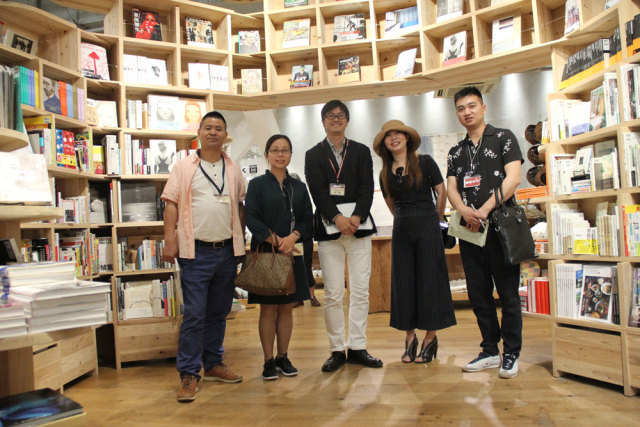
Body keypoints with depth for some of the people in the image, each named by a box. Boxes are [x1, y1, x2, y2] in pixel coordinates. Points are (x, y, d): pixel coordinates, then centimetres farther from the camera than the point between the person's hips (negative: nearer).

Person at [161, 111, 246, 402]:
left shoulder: (233, 170, 12)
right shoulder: (184, 167, 3)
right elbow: (171, 204, -1)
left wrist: (241, 240, 10)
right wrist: (170, 241, -10)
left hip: (226, 250, 4)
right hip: (196, 251, -4)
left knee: (219, 312, 13)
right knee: (194, 314, -4)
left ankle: (213, 364, 26)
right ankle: (189, 374, 6)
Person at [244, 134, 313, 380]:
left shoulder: (299, 187, 12)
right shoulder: (257, 184, 2)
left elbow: (307, 220, 6)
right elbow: (252, 219, -7)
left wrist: (293, 237, -13)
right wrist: (276, 242, -16)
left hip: (292, 254, 3)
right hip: (265, 253, -3)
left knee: (287, 308, 8)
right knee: (268, 309, 2)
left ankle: (283, 357, 20)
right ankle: (269, 361, 13)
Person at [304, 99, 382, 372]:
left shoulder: (361, 151, 15)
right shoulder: (313, 155, 11)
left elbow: (367, 188, 4)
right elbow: (318, 192, -2)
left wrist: (356, 217, -12)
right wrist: (338, 218, -15)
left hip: (359, 226, 2)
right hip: (328, 227, -1)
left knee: (360, 291, 2)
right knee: (333, 294, -3)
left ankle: (357, 348, 12)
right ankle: (337, 350, 8)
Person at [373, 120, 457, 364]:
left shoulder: (425, 162, -3)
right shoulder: (386, 173, 8)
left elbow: (442, 192, 3)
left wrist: (436, 219, 10)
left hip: (427, 227, -4)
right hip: (401, 229, 4)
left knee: (429, 280, -1)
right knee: (403, 282, 4)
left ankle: (430, 338, 9)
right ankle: (410, 337, 14)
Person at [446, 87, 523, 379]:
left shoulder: (503, 138, 4)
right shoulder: (456, 152, 17)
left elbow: (512, 179, -8)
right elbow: (451, 188, 7)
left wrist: (484, 210, -17)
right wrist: (465, 211, -14)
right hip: (469, 230, 5)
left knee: (508, 293, 0)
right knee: (478, 294, 9)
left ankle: (511, 354, 11)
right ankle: (490, 351, 21)